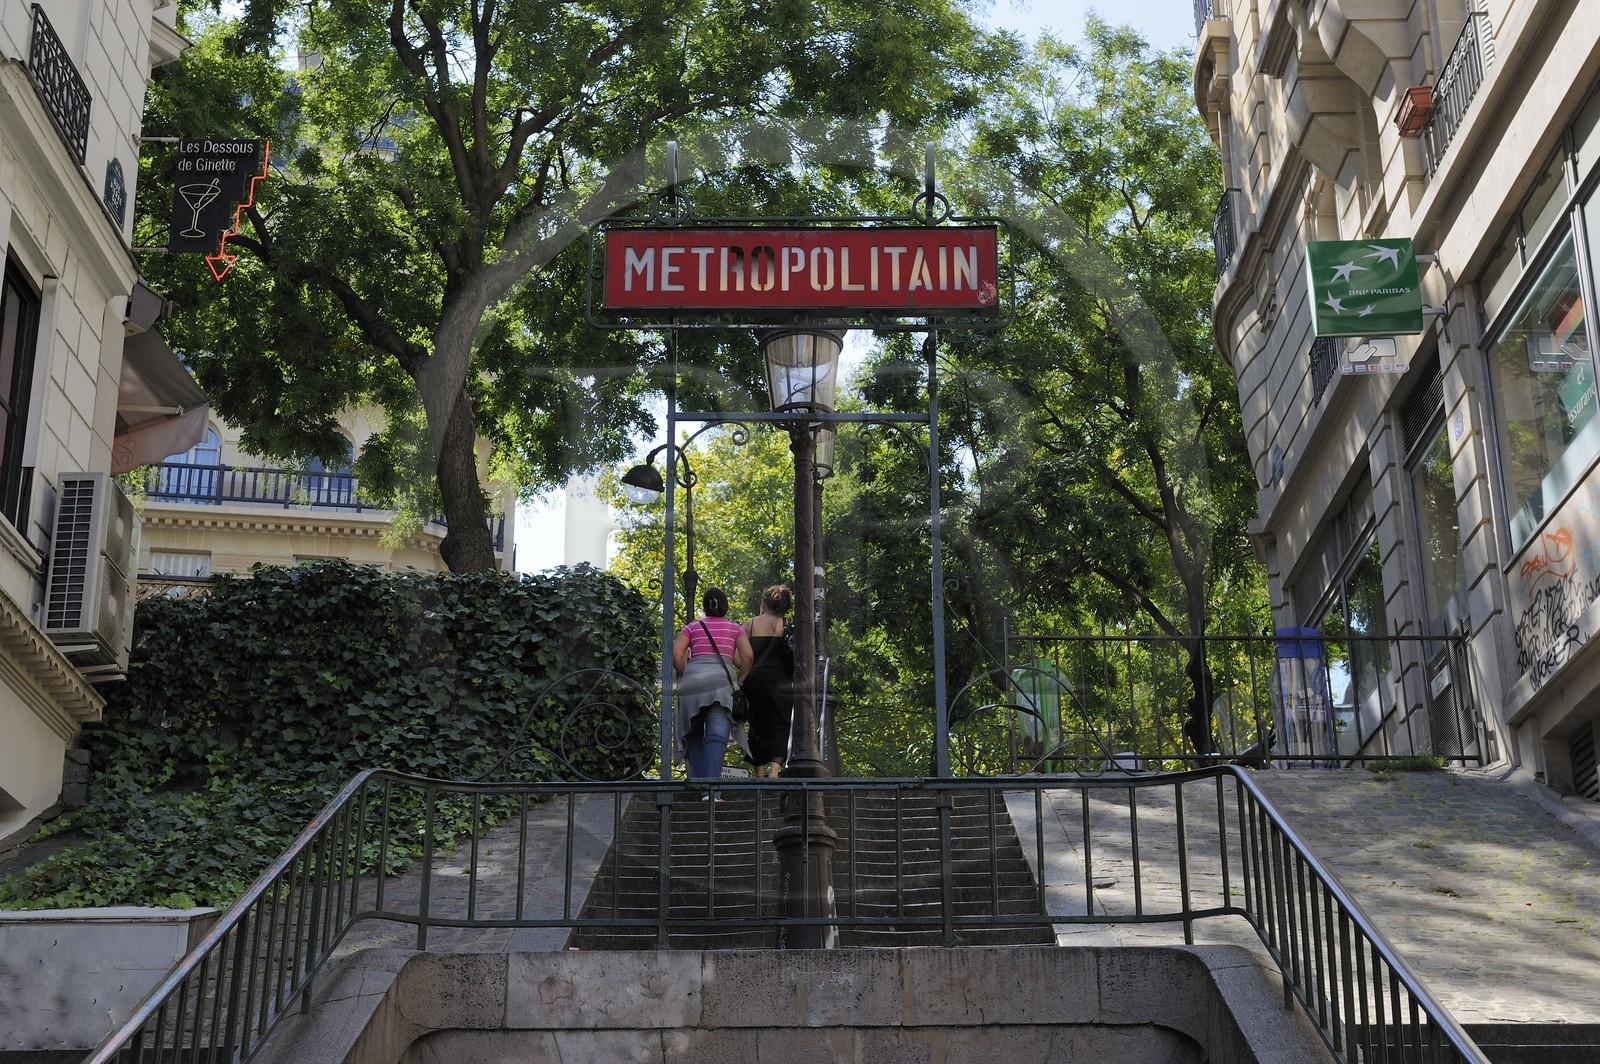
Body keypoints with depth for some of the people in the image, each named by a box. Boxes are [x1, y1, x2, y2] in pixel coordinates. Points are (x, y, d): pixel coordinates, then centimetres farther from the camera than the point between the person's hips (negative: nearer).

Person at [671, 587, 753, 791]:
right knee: (716, 737, -13)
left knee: (695, 736, 16)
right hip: (721, 679, -2)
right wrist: (740, 680, 15)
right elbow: (747, 655, 4)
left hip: (692, 677, 2)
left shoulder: (692, 627, 20)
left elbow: (676, 655, 6)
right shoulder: (734, 628, 19)